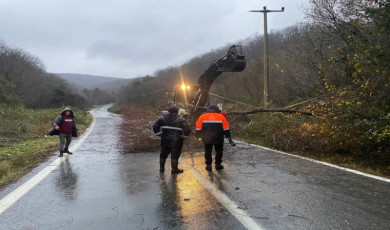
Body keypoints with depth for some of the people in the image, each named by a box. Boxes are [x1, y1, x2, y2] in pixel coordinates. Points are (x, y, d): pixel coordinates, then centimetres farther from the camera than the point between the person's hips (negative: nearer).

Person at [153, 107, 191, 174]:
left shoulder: (162, 119, 2)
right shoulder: (181, 120, -8)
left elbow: (155, 127, 2)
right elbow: (187, 130, -15)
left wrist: (159, 134, 10)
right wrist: (184, 135, 1)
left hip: (165, 141, 4)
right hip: (176, 141, -3)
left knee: (163, 155, 18)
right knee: (175, 155, 7)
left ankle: (161, 168, 28)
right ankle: (174, 169, 12)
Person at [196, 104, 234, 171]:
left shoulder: (202, 117, -1)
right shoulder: (221, 117, -3)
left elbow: (198, 129, 1)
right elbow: (226, 128, -1)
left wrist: (200, 135, 16)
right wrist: (228, 136, 11)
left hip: (207, 139, 1)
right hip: (218, 138, 0)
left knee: (208, 152, 14)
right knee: (219, 151, 18)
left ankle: (208, 165, 15)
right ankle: (218, 164, 19)